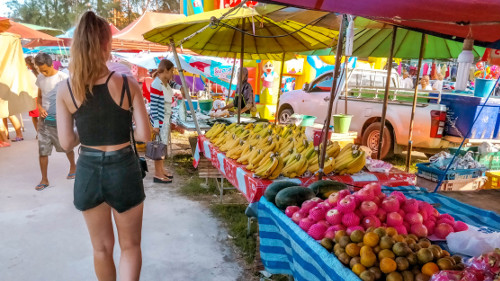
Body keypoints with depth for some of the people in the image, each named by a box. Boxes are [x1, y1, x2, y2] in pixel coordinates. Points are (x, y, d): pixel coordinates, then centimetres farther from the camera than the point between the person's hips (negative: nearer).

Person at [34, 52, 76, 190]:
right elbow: (39, 96, 16)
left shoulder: (63, 78, -11)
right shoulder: (40, 78, 3)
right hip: (44, 120, 4)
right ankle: (44, 179, 14)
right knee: (42, 151, 2)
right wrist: (40, 108, -4)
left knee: (66, 147, 13)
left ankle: (73, 166, 41)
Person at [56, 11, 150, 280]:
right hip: (123, 170, -2)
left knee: (102, 247, 22)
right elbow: (145, 135, -11)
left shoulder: (65, 89, -6)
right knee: (130, 246, 16)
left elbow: (67, 142, -3)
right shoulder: (127, 84, -12)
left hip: (88, 172, 3)